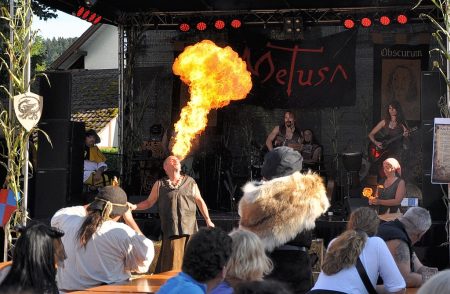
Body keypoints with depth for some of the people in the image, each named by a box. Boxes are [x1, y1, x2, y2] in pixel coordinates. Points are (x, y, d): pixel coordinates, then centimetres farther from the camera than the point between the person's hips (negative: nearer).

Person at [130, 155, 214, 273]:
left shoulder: (190, 182, 13)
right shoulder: (159, 185, 10)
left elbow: (200, 201, 17)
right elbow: (149, 202, 14)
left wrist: (208, 220, 13)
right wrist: (134, 207, -2)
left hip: (190, 228, 1)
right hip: (171, 231, -1)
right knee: (172, 264, -5)